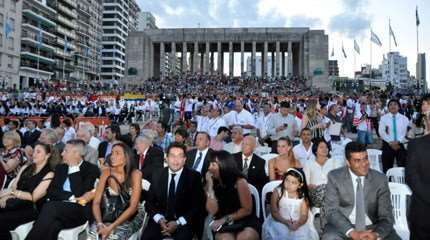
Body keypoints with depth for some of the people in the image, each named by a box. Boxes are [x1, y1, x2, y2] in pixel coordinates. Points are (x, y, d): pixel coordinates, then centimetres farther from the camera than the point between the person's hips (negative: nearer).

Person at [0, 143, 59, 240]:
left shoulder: (49, 174, -3)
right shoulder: (25, 167, 17)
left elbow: (34, 197, -8)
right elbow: (13, 187, 12)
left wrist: (12, 192, -12)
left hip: (31, 208, -6)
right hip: (14, 203, 6)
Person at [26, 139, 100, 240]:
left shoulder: (91, 169, 2)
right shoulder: (60, 167, 20)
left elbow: (79, 193, -9)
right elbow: (50, 192, 7)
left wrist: (74, 169, -6)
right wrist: (71, 197, -9)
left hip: (79, 211, -4)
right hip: (59, 207, 4)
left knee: (50, 207, -33)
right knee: (53, 225, -33)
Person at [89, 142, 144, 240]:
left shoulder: (135, 174, -13)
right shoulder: (106, 172, -3)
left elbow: (133, 207, -16)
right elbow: (96, 202, -3)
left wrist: (111, 227, -23)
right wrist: (100, 223, -19)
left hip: (130, 218, -3)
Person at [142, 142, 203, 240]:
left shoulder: (194, 177, -4)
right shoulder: (157, 176, 4)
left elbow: (197, 206, -6)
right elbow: (149, 202, 7)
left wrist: (178, 223, -15)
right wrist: (159, 219, -10)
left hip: (184, 222, -2)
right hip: (160, 220, 2)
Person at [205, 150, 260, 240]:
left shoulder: (239, 181, -11)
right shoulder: (213, 184, -1)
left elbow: (247, 210, -8)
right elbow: (212, 211, -10)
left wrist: (225, 219, -11)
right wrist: (210, 186, -15)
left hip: (245, 222, -2)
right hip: (223, 226, 2)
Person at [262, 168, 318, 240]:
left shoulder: (303, 196, -2)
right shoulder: (277, 192, -7)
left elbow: (304, 215, -6)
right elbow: (274, 212, -9)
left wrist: (298, 224, -27)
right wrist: (286, 222, -24)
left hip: (298, 224, 1)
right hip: (280, 222, -1)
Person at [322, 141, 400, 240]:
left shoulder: (380, 179, -3)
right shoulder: (335, 177, -8)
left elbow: (386, 216, -4)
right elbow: (331, 211, -11)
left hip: (372, 227, 2)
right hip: (343, 226, -2)